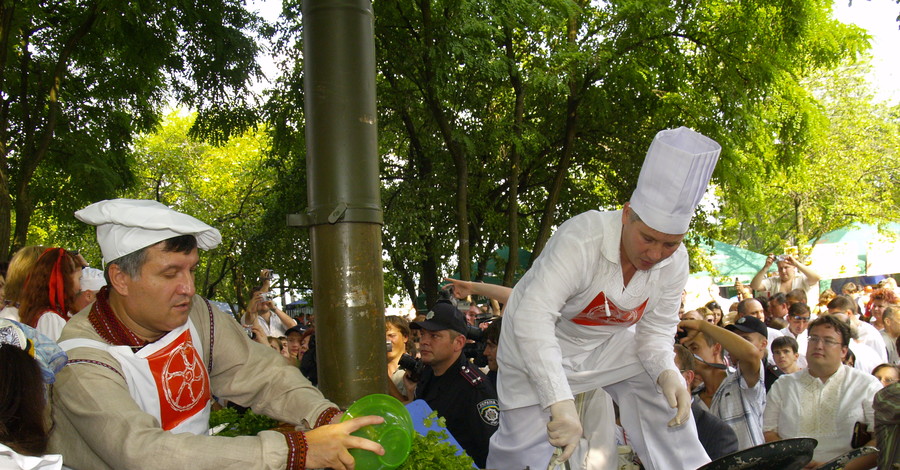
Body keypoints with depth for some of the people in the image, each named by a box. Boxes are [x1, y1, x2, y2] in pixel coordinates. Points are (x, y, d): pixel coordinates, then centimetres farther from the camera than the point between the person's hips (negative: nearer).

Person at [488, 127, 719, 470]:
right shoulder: (582, 239, -35)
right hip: (538, 348, -5)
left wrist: (667, 372, -26)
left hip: (608, 344, 5)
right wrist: (561, 403, -49)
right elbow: (532, 318, -43)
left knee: (673, 403, -4)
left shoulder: (674, 262, -15)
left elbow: (656, 329, -4)